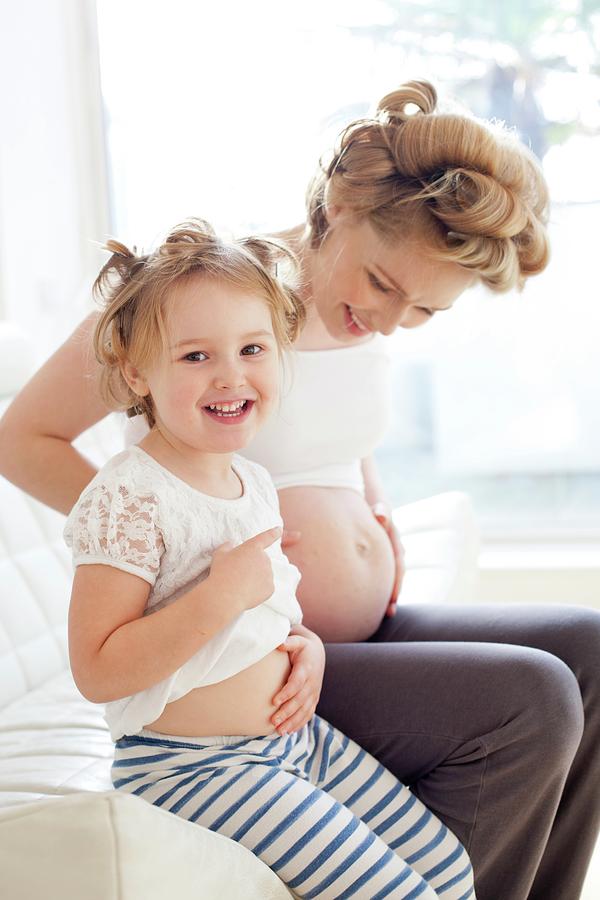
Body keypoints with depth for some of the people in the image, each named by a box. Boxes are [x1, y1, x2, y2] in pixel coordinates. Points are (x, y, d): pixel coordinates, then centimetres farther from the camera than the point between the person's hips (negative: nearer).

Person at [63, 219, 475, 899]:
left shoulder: (254, 483, 7)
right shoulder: (128, 498, -20)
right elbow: (97, 673, -23)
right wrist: (220, 598, -29)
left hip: (295, 737, 8)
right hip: (193, 768, -8)